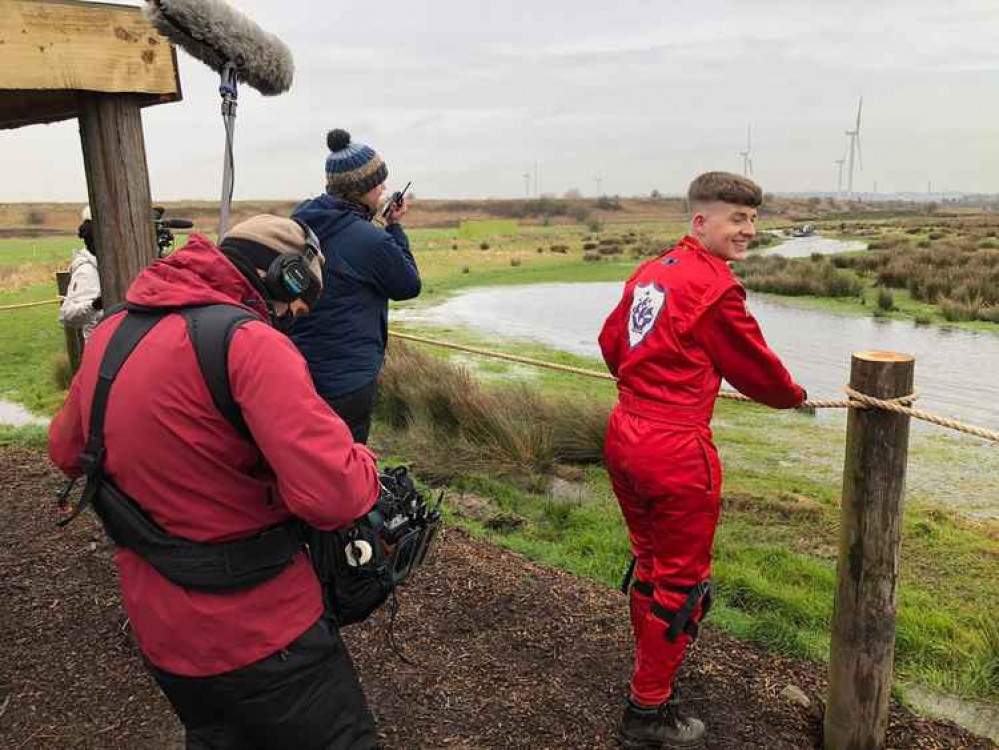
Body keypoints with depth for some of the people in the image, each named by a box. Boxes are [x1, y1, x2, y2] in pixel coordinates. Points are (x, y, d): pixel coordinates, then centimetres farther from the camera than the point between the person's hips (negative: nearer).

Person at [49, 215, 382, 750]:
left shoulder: (109, 333, 2)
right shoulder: (249, 343, -24)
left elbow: (67, 451, 17)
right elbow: (334, 496, -32)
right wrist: (363, 462, -11)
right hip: (256, 632, -7)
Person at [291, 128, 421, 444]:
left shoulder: (301, 222, 3)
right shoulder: (370, 240, -21)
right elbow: (409, 285, -5)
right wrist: (394, 228, 2)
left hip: (296, 372, 8)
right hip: (345, 382, -8)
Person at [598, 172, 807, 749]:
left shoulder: (651, 272, 9)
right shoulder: (715, 287, -15)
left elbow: (612, 341, 19)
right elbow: (754, 365, -5)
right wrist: (795, 396, 16)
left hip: (624, 436, 9)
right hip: (676, 450, -8)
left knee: (650, 563, 24)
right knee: (682, 580, 8)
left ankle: (653, 666, 43)